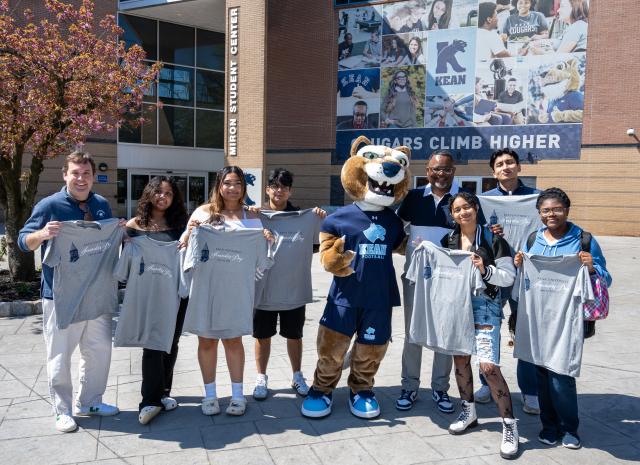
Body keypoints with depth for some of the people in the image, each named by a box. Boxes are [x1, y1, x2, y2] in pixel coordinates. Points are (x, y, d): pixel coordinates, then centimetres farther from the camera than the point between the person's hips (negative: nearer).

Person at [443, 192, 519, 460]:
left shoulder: (492, 239, -4)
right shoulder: (448, 241, 8)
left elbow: (509, 277, -4)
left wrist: (485, 270, -21)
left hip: (485, 306, -5)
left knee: (489, 367, -13)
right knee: (460, 360, 11)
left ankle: (509, 425, 2)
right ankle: (469, 412, 32)